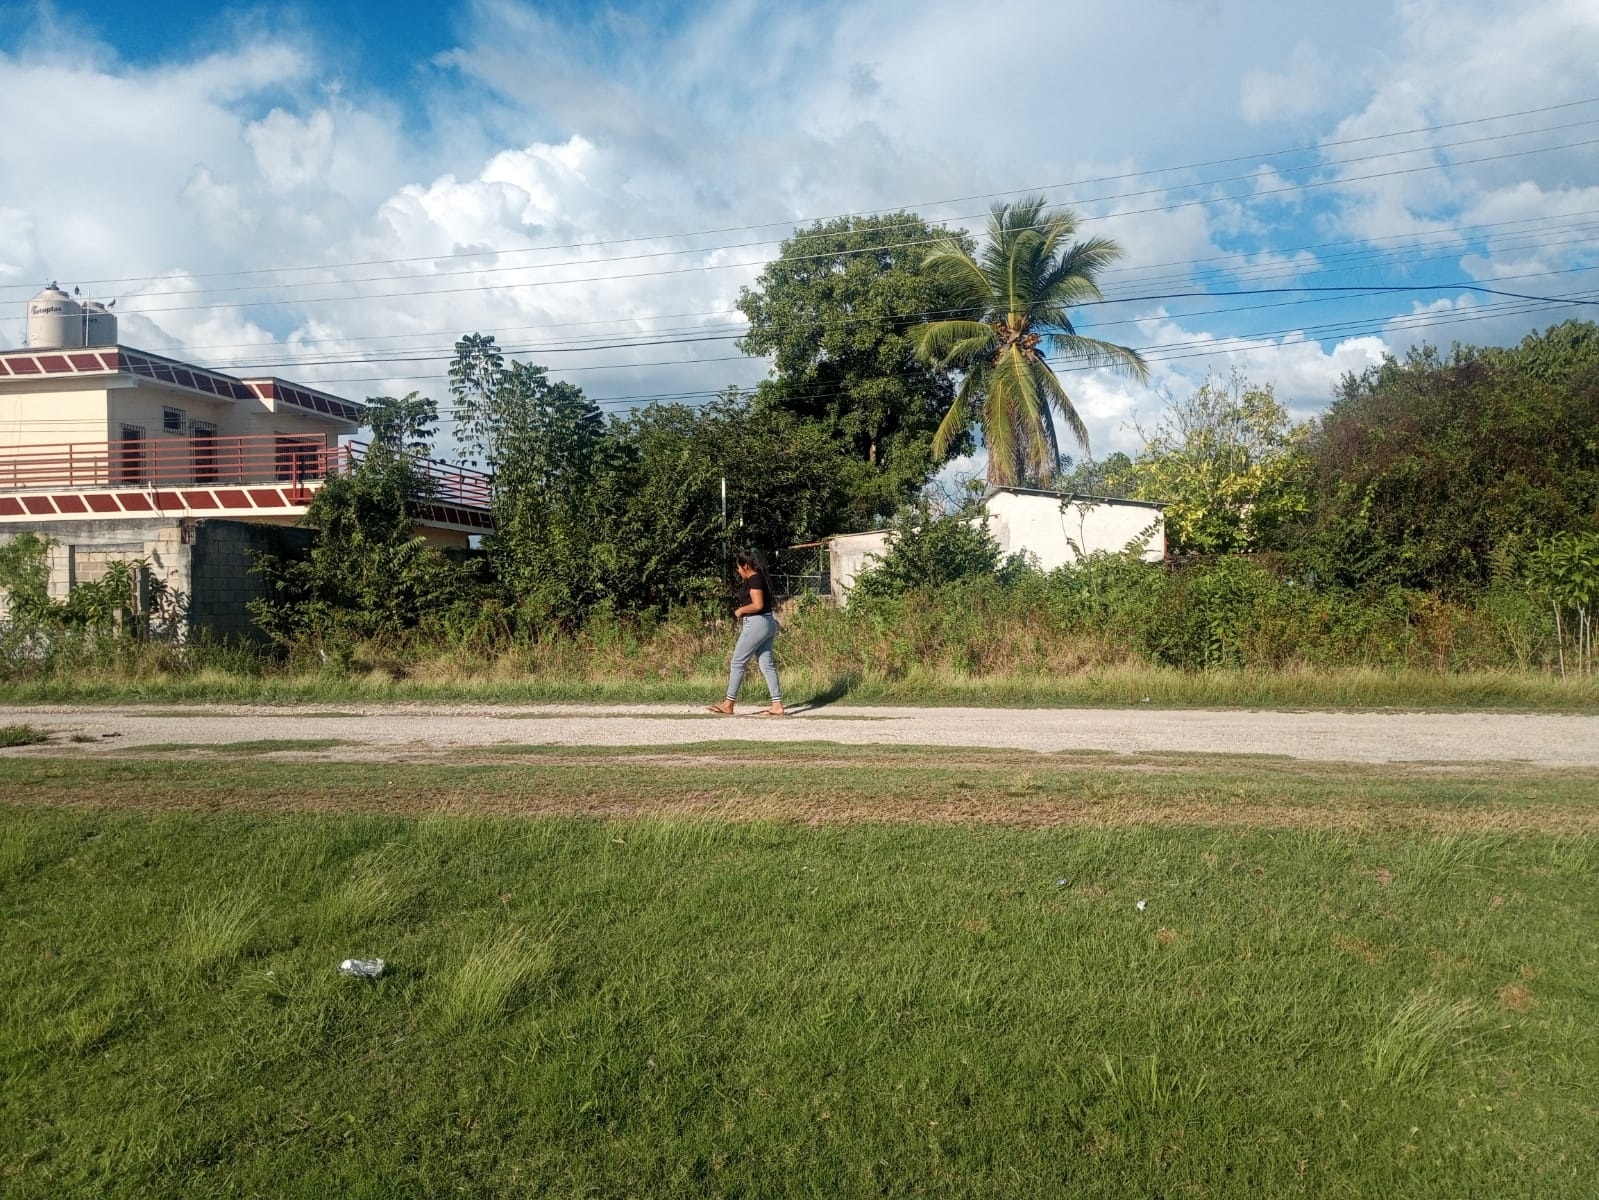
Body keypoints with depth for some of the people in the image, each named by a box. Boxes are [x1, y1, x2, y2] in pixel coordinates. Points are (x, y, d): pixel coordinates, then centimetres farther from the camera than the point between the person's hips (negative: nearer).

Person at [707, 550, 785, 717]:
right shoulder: (759, 578, 16)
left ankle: (729, 705, 3)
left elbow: (757, 605, -23)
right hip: (768, 623, 10)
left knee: (738, 662, -2)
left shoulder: (754, 580, -13)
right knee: (767, 664, 7)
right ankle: (777, 705, 4)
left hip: (756, 624, -10)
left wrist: (740, 610, -9)